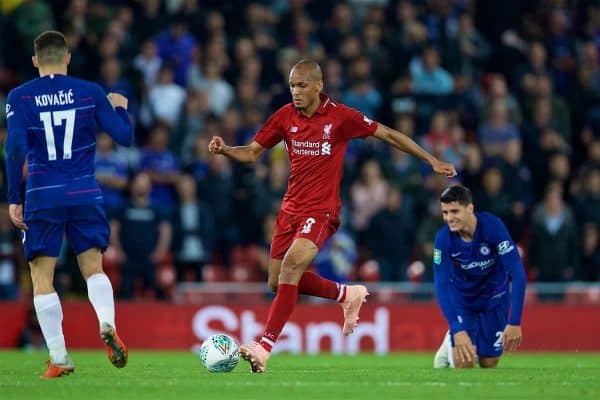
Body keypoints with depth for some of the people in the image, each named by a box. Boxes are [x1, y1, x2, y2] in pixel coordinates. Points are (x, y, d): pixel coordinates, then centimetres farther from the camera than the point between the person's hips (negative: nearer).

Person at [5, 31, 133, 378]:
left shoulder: (20, 97, -2)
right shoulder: (90, 92, 2)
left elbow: (15, 149, -9)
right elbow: (125, 137, 3)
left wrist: (15, 199, -3)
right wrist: (121, 108, 23)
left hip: (42, 197, -1)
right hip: (85, 195, 1)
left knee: (42, 277, 6)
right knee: (94, 268, 11)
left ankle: (59, 359, 0)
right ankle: (107, 324, -19)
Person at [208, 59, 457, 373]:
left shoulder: (340, 117, -10)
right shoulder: (285, 116, 1)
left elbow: (388, 134, -2)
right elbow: (252, 153, 8)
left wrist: (432, 161, -1)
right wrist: (224, 149, -13)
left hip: (321, 210, -6)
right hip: (290, 207, 6)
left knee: (290, 268, -24)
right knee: (278, 281, 10)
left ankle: (264, 348, -24)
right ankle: (348, 294, 32)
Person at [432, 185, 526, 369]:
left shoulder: (493, 226, -30)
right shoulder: (443, 238, -26)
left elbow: (518, 274, -30)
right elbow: (441, 285, -26)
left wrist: (514, 323, -36)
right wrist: (457, 330, -38)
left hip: (495, 297, 0)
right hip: (462, 296, 0)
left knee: (489, 363, 3)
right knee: (464, 363, -10)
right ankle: (451, 344, 23)